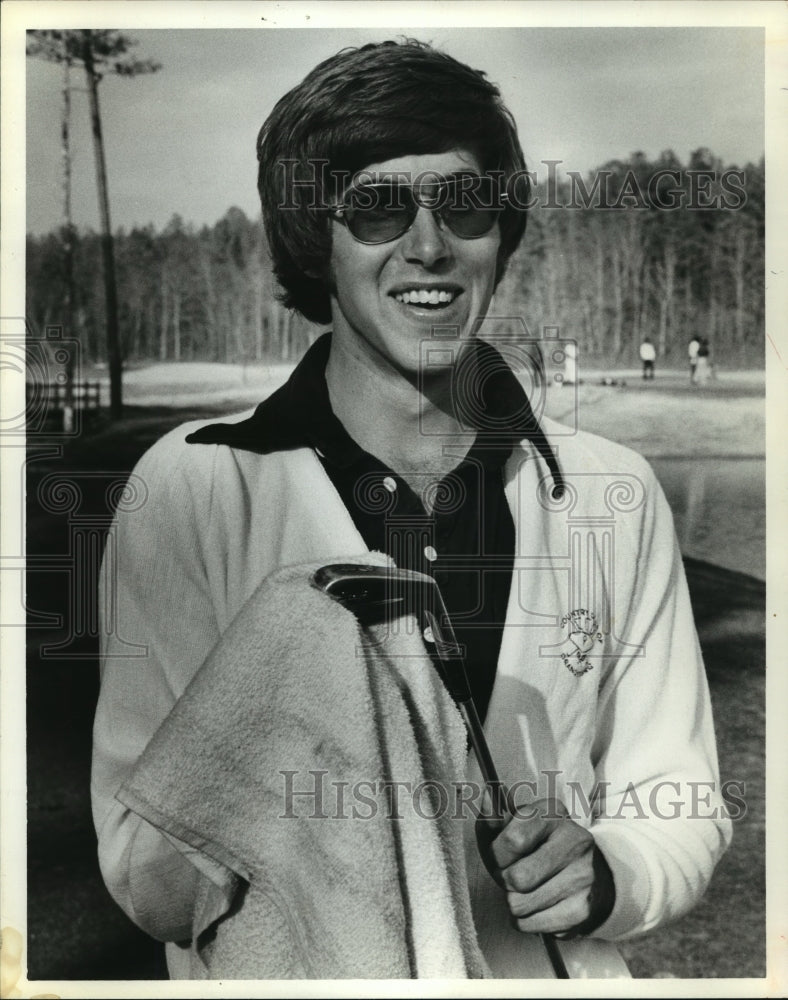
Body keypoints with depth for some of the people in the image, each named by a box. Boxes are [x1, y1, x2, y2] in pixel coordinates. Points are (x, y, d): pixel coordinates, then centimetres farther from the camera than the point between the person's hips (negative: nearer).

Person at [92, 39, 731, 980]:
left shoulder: (611, 494, -1)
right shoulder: (191, 486, -8)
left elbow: (678, 810, 4)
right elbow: (141, 866, -9)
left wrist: (598, 874, -14)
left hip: (552, 971, 3)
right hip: (288, 975, -2)